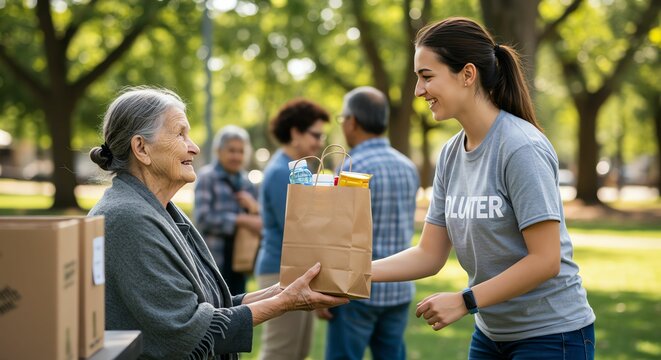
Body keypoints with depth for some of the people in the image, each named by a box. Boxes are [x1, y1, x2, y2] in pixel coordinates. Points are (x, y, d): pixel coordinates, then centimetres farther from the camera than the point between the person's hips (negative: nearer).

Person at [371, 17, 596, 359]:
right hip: (491, 332, 7)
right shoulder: (450, 154, 3)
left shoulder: (522, 148, -20)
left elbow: (545, 260, -21)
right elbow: (429, 254, 3)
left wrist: (465, 300, -21)